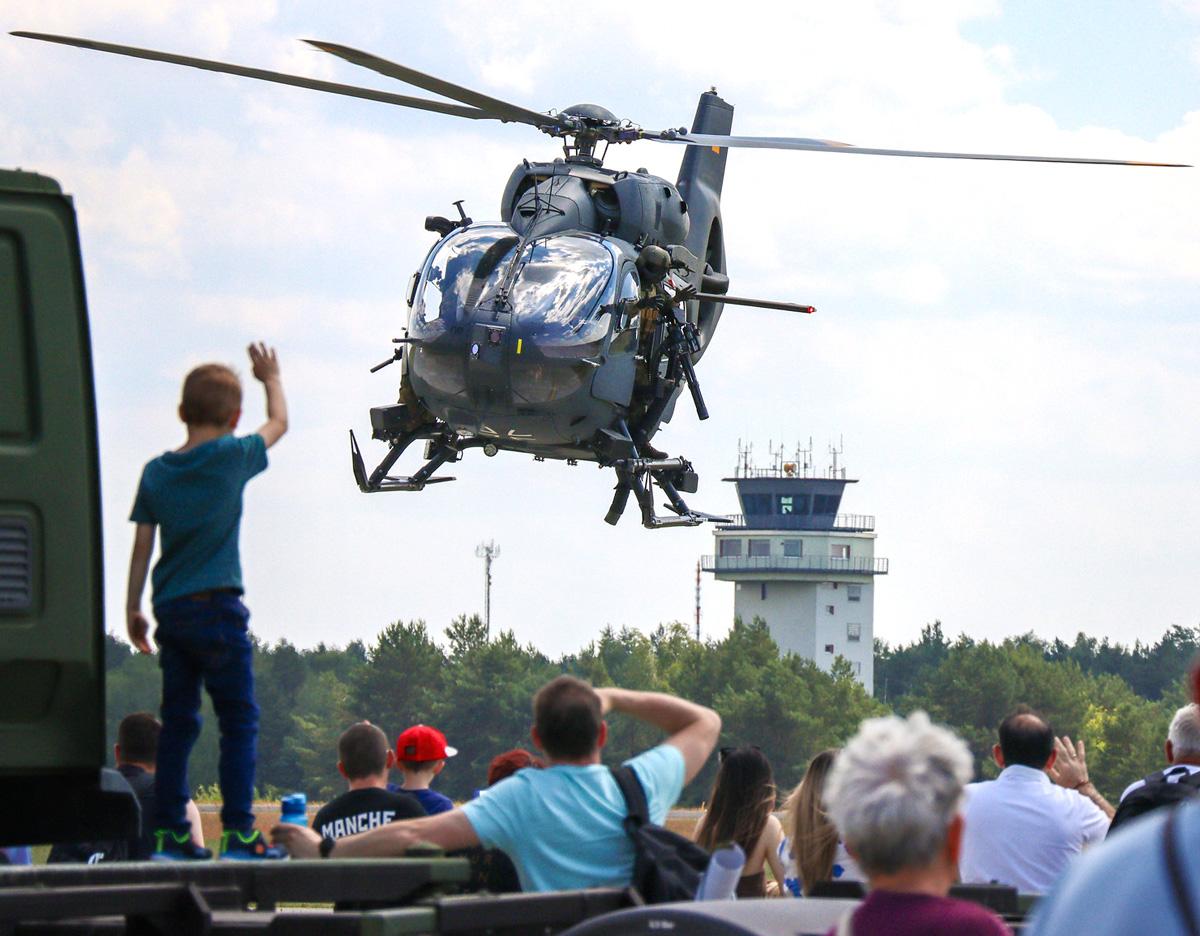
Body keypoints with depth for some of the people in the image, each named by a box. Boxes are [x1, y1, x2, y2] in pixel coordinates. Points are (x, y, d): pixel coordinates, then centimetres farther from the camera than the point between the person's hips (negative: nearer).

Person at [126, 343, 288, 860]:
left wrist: (132, 610, 16)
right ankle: (238, 832, -8)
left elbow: (142, 545, 8)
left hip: (170, 610, 5)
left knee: (177, 722, 10)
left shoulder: (156, 472, 5)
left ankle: (171, 832, 9)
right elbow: (278, 422, 12)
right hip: (217, 606, -5)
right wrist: (271, 378, 30)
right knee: (239, 721, -2)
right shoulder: (232, 457, -6)